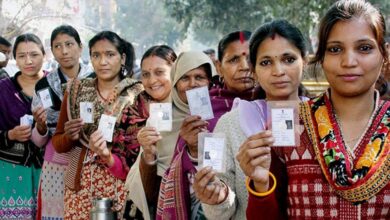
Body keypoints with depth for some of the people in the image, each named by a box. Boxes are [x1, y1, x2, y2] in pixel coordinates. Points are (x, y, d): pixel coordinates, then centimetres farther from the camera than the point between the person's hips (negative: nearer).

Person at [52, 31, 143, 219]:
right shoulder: (75, 90, 5)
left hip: (120, 183, -2)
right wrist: (68, 136, -11)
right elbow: (57, 144, 10)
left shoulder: (137, 94, -4)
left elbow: (141, 145, -5)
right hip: (80, 183, 2)